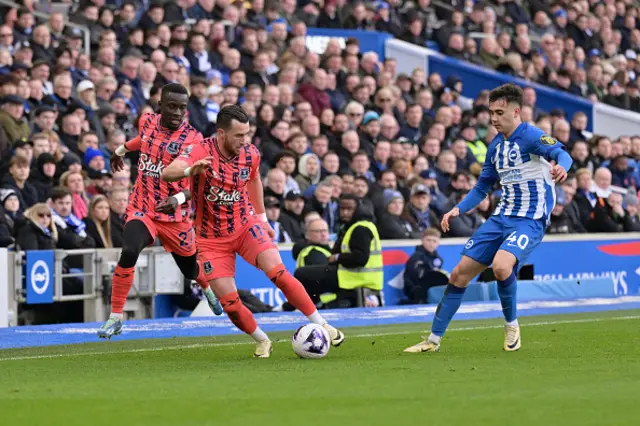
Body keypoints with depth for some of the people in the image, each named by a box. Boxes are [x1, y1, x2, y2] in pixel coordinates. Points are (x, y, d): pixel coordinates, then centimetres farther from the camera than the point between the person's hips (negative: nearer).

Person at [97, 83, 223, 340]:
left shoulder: (192, 139, -16)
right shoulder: (147, 121, -2)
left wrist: (179, 198, -36)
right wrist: (122, 150, 37)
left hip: (174, 215, -1)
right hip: (141, 208, 2)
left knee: (190, 268, 15)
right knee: (129, 252, -26)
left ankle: (207, 288, 56)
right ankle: (115, 318, -17)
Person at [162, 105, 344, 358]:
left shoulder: (251, 154, -8)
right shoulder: (200, 152, -21)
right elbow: (167, 174, -37)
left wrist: (262, 217, 20)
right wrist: (190, 170, -58)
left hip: (245, 226, 2)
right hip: (212, 239, -2)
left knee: (278, 273, -20)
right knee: (229, 302, -7)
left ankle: (321, 325, -11)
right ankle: (262, 341, 18)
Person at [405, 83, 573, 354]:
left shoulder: (530, 136, -12)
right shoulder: (496, 146, 11)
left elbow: (561, 154, -30)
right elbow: (483, 187, 22)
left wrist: (561, 166, -54)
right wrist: (458, 209, 7)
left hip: (530, 220, -7)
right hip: (502, 217, 7)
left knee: (501, 266, -32)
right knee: (460, 273, 2)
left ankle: (511, 324, -6)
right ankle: (434, 339, 13)